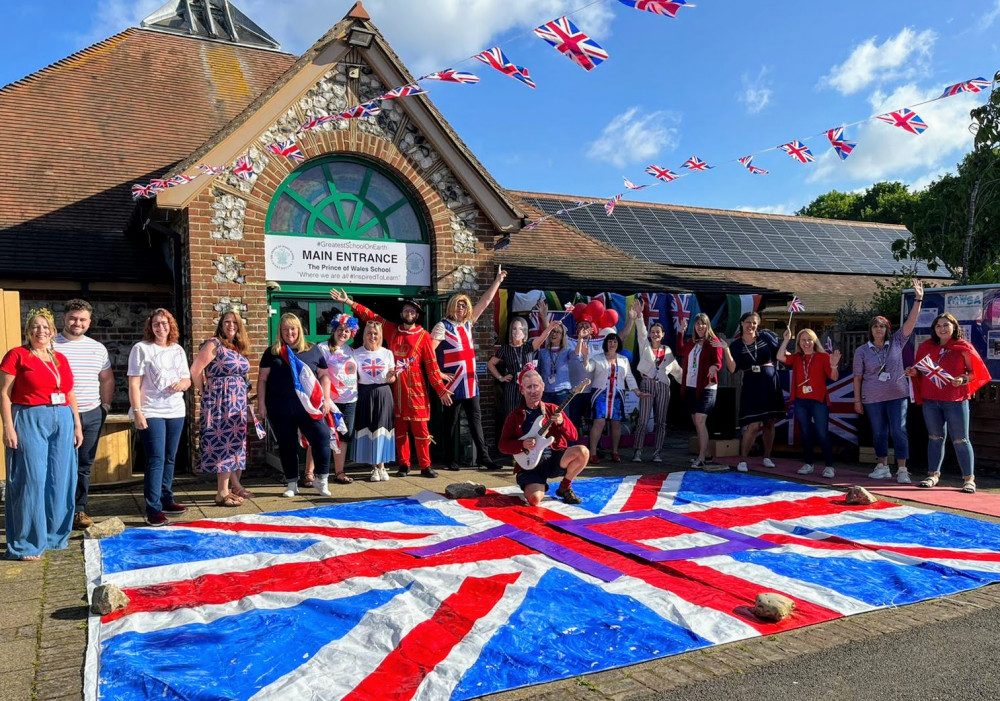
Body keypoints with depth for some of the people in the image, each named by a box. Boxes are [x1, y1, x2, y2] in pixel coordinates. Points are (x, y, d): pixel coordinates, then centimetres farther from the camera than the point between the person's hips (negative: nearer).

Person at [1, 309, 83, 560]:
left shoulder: (60, 359, 13)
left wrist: (77, 426, 13)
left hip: (62, 422, 6)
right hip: (30, 421, -5)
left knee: (60, 481, 8)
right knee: (31, 480, -4)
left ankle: (54, 535, 21)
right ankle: (26, 544, 5)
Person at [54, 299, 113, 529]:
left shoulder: (98, 348, 12)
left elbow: (107, 378, 21)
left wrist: (106, 405, 13)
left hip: (92, 415, 4)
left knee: (84, 465, 10)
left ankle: (79, 510, 19)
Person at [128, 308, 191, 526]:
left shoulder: (178, 350, 12)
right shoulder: (141, 348, -4)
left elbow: (187, 379, 18)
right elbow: (134, 383, -9)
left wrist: (183, 383, -7)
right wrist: (137, 412, -17)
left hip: (176, 412, 6)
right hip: (151, 413, -6)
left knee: (170, 459, 12)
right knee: (156, 460, -9)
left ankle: (166, 500, 25)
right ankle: (153, 510, -6)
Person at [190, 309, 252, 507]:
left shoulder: (238, 348, 15)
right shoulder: (214, 344, -8)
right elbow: (195, 370, -14)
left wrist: (246, 405, 12)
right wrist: (204, 392, -5)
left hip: (238, 402, 8)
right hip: (220, 401, -8)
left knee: (236, 443, 12)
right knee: (224, 443, -6)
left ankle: (235, 485, 22)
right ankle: (223, 493, -1)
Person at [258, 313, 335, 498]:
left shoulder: (313, 350, 7)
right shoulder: (272, 353, 8)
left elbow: (324, 375, 9)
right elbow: (262, 379, 7)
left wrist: (326, 398, -1)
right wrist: (261, 404, 0)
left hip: (309, 407, -1)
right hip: (280, 410, 1)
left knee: (321, 437, -10)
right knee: (287, 446, 8)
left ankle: (322, 480, 5)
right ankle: (292, 484, 22)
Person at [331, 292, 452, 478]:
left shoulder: (423, 336, -1)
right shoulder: (392, 329, 8)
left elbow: (431, 364, -2)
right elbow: (369, 316, 10)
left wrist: (441, 389, -7)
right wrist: (348, 302, 3)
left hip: (415, 388, -3)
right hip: (395, 388, 3)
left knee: (420, 429, -1)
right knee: (400, 429, 8)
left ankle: (425, 466, 6)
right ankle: (403, 465, 16)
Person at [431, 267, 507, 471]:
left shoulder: (468, 323, 11)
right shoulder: (443, 326, -7)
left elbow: (485, 302, 16)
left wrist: (498, 280, 18)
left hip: (470, 383, 6)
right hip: (453, 383, -6)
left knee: (475, 419, 6)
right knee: (451, 421, 3)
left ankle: (483, 456, 9)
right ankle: (450, 459, 12)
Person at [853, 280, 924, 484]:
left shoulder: (896, 342, 4)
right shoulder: (862, 351, 2)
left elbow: (911, 322, -5)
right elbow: (858, 377, 3)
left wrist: (918, 300, -14)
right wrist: (857, 400, 2)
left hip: (897, 395, 0)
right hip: (872, 398, 0)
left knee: (899, 431, -4)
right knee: (879, 433, 9)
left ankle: (902, 470, 0)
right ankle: (883, 467, 21)